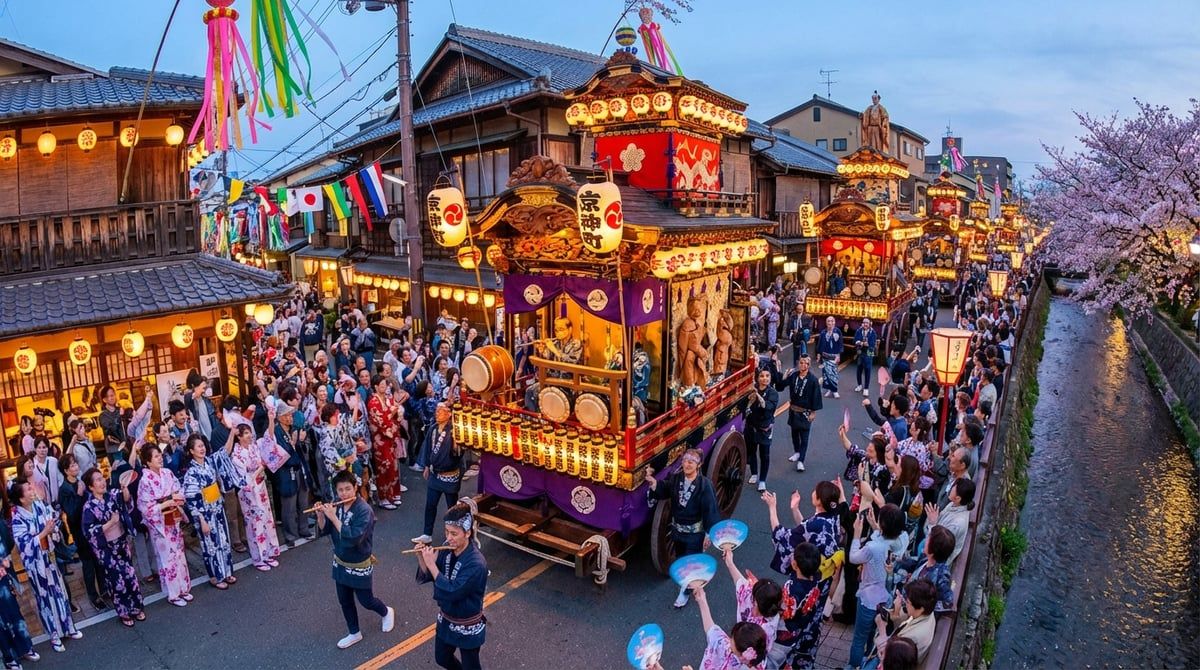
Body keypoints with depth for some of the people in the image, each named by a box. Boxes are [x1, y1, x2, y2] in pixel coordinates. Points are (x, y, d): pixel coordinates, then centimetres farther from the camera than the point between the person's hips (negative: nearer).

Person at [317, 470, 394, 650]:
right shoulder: (335, 505, -7)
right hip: (340, 562, 6)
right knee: (344, 601, 18)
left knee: (366, 600, 11)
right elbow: (324, 530, -1)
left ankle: (387, 612, 41)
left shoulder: (364, 510, -28)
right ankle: (354, 633, 38)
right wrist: (320, 515, -21)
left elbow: (352, 538, -35)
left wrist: (333, 517, -34)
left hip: (359, 565, -6)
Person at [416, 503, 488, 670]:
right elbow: (426, 577, -3)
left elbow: (451, 592, -33)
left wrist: (431, 564, -30)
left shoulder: (476, 563, -32)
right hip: (445, 619, 7)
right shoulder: (447, 550, -12)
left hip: (467, 626, -7)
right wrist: (422, 559, -21)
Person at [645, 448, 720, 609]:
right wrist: (654, 484, -18)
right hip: (677, 528, 5)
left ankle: (684, 592, 27)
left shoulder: (704, 485, -24)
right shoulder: (676, 478, -10)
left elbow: (710, 510, -18)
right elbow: (664, 493, 1)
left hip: (695, 532, -5)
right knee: (680, 559, 24)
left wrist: (709, 534, -15)